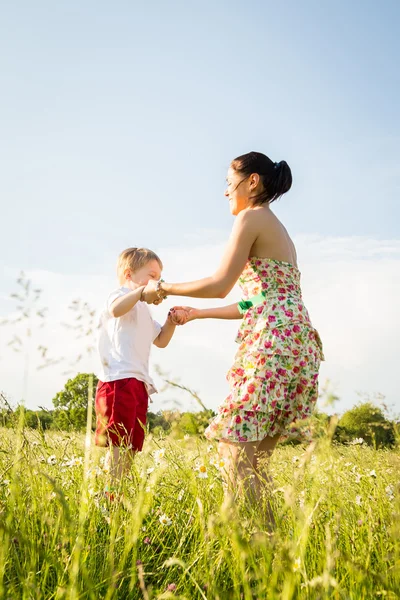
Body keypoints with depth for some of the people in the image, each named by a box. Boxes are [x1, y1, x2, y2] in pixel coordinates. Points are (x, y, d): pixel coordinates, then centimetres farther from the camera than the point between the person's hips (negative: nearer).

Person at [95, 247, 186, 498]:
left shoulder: (143, 310, 30)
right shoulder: (122, 295, -1)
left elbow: (161, 340, 32)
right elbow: (116, 309, -27)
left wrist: (172, 321, 15)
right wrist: (142, 291, -41)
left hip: (138, 383, 10)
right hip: (119, 381, -10)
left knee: (130, 447, 8)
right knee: (119, 445, -15)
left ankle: (117, 495, 11)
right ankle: (110, 496, -17)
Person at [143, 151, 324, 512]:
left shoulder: (251, 217, -2)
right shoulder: (278, 229, 25)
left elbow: (220, 286, -8)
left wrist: (164, 287, 5)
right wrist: (198, 314, 33)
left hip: (274, 340, -9)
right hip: (296, 341, 9)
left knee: (234, 445, -7)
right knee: (255, 455, 11)